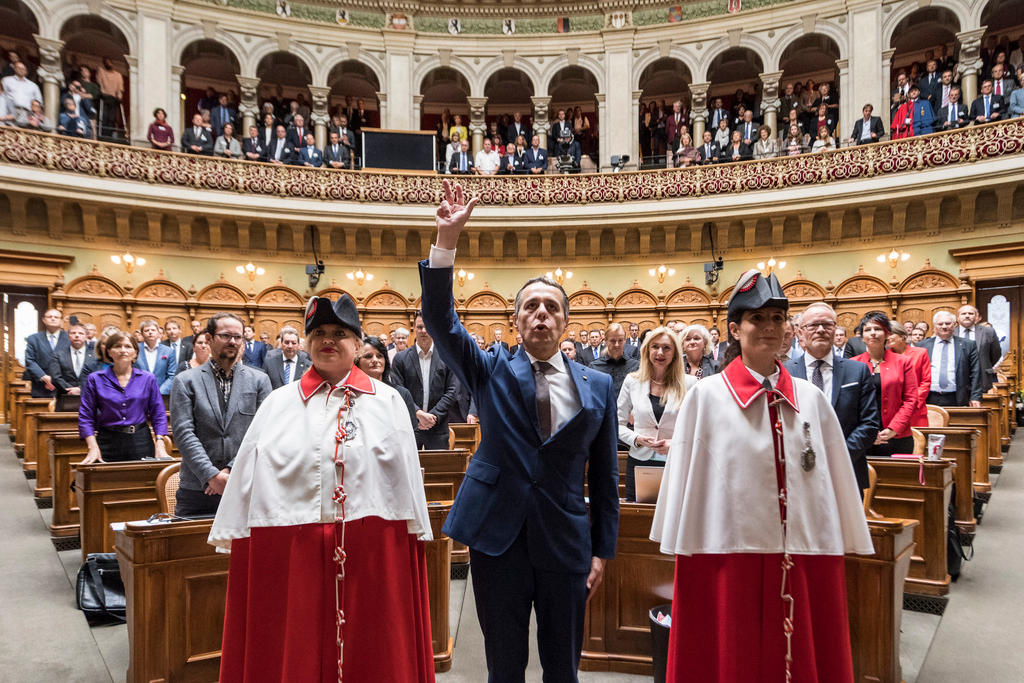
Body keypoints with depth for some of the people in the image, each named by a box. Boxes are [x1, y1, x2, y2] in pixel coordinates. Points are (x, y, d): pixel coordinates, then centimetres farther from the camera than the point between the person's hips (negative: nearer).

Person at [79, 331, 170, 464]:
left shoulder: (148, 379, 6)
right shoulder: (95, 379, 4)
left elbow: (158, 414, 5)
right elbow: (86, 416, 3)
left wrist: (160, 445, -6)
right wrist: (93, 447, -8)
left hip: (141, 442, 1)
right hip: (108, 442, 0)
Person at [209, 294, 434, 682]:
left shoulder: (387, 401, 4)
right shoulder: (278, 403, 7)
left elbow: (407, 476, 4)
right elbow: (247, 476, 8)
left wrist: (412, 539, 3)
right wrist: (236, 539, 5)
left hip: (371, 550, -1)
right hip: (289, 549, 1)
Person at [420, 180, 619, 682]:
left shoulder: (597, 387, 3)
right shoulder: (492, 372, 2)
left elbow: (603, 475, 5)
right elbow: (440, 321, -12)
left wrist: (603, 551, 4)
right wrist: (446, 241, -23)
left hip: (566, 543, 1)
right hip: (497, 537, -1)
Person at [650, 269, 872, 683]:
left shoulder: (811, 399, 4)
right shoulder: (705, 397, -5)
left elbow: (837, 478, 8)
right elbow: (685, 482, -3)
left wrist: (842, 545, 8)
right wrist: (685, 553, -2)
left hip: (803, 558, 3)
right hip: (730, 556, -3)